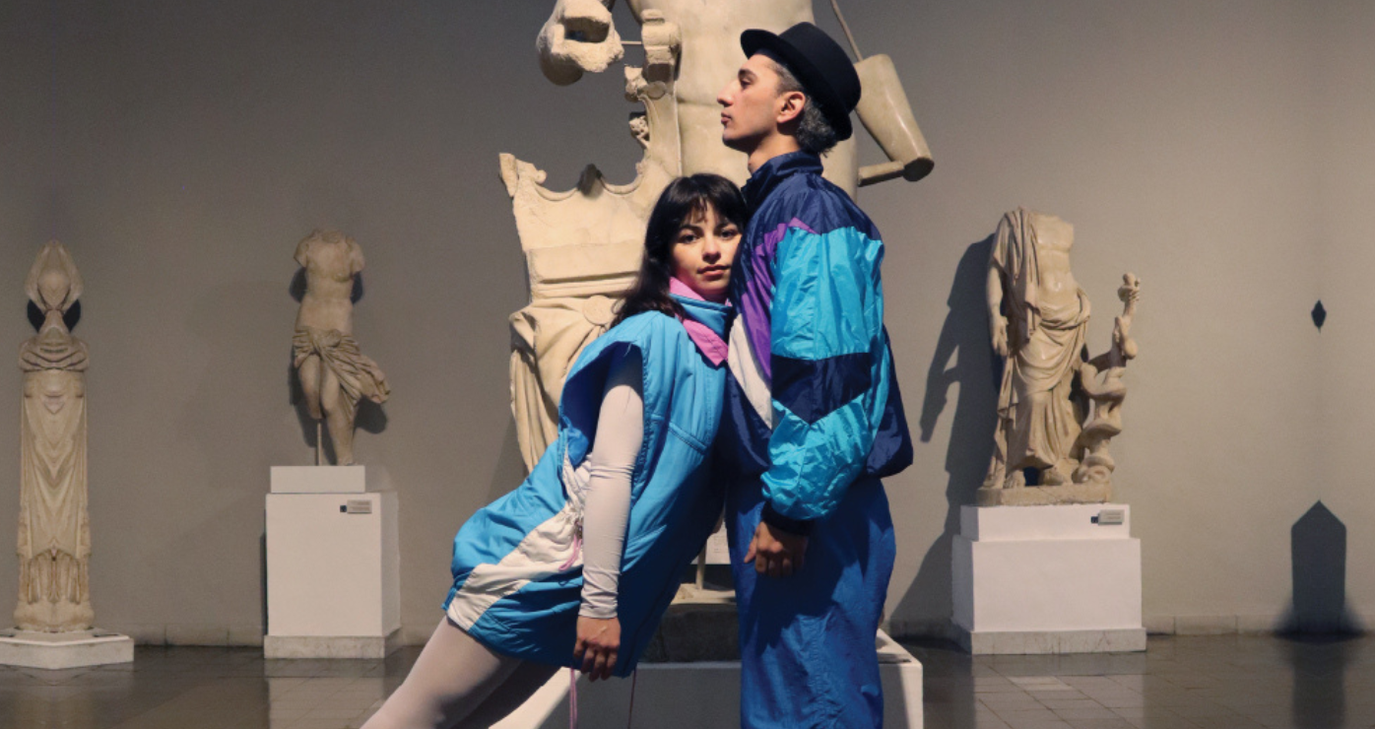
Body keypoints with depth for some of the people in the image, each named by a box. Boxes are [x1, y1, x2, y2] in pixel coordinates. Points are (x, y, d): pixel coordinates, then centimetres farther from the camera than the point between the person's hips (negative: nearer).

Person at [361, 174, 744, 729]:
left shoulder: (732, 347, 11)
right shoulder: (655, 336, -9)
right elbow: (609, 472, -15)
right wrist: (598, 601, -18)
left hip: (586, 584, 6)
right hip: (549, 555, -6)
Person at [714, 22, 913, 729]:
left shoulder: (809, 212, -13)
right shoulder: (769, 206, 17)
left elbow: (822, 373, -21)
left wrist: (790, 509, -23)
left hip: (809, 512, -10)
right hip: (770, 500, 10)